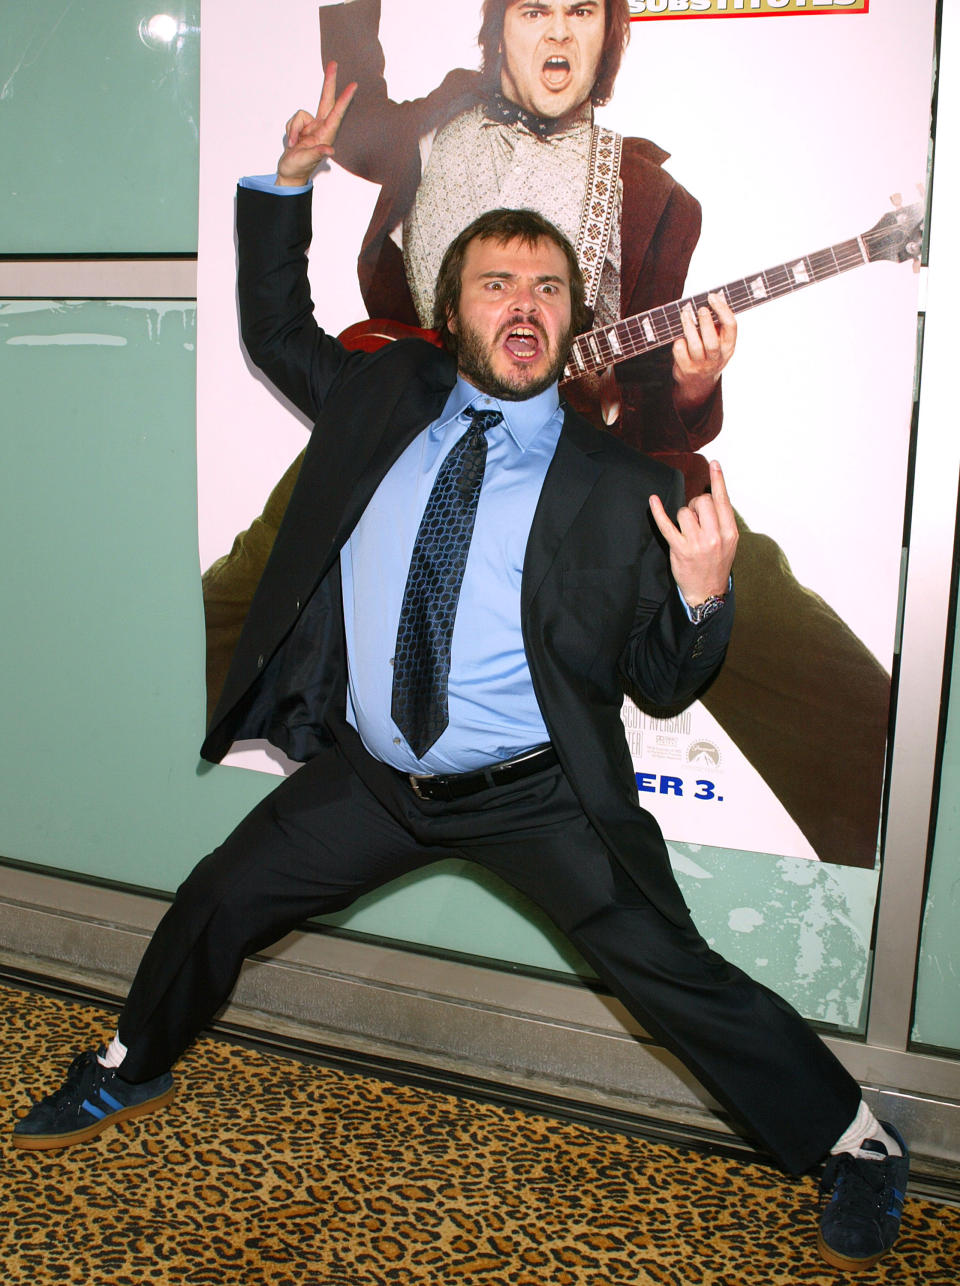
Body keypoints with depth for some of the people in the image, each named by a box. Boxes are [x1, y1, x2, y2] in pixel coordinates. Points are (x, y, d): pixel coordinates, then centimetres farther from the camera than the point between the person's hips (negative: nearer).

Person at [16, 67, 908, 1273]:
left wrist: (702, 595, -28)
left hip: (538, 797, -3)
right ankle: (130, 1071, 42)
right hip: (371, 775, 4)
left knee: (673, 972, -5)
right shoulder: (379, 400, 0)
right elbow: (273, 329, 18)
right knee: (216, 904, 11)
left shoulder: (624, 486, -10)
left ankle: (855, 1143, 19)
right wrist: (287, 183, 5)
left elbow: (664, 685, -6)